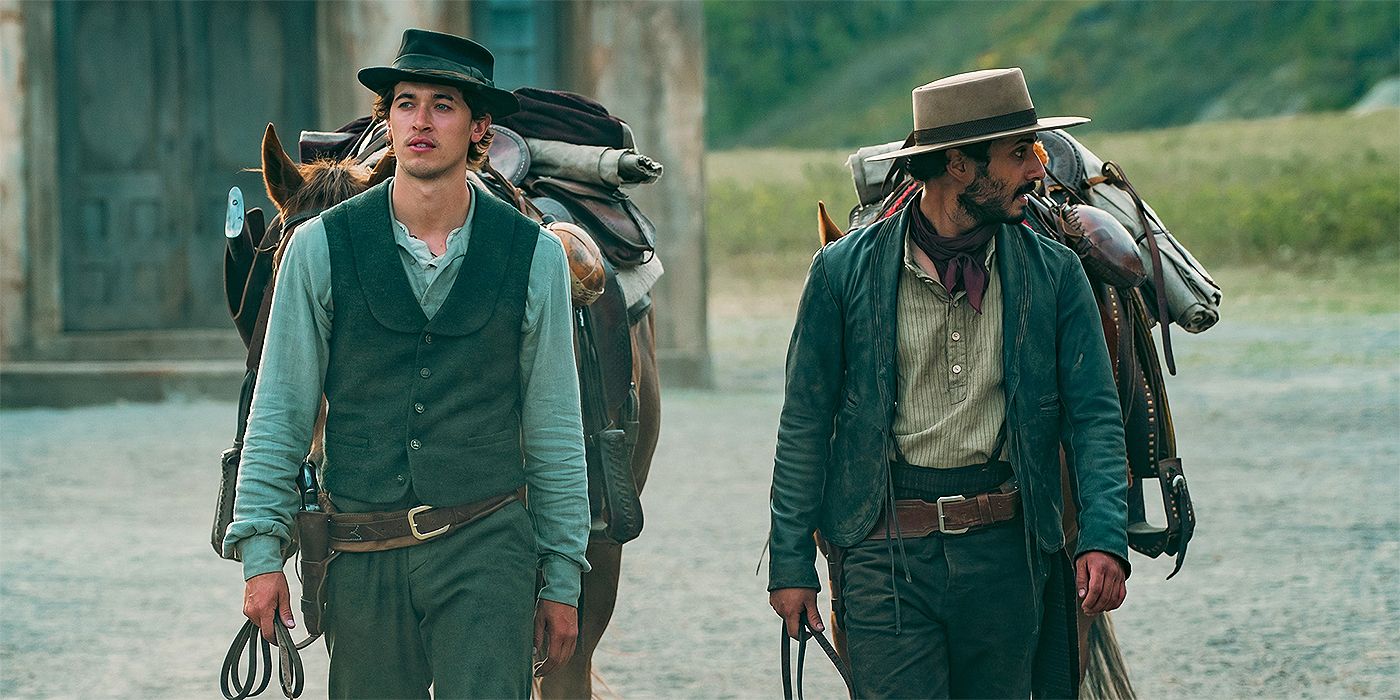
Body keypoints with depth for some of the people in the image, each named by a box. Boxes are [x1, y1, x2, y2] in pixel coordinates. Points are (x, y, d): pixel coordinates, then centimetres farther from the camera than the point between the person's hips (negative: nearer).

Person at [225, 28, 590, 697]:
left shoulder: (534, 256, 2)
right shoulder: (321, 247, 0)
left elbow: (555, 429, 7)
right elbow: (279, 411, 3)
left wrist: (563, 578, 6)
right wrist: (261, 550, -3)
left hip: (486, 549, -1)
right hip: (362, 561, 1)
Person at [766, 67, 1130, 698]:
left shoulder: (1054, 274, 5)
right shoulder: (845, 270, 0)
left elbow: (1094, 416, 2)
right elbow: (804, 426, 3)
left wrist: (1104, 538, -13)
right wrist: (791, 563, -1)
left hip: (1008, 552, 2)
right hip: (886, 551, -2)